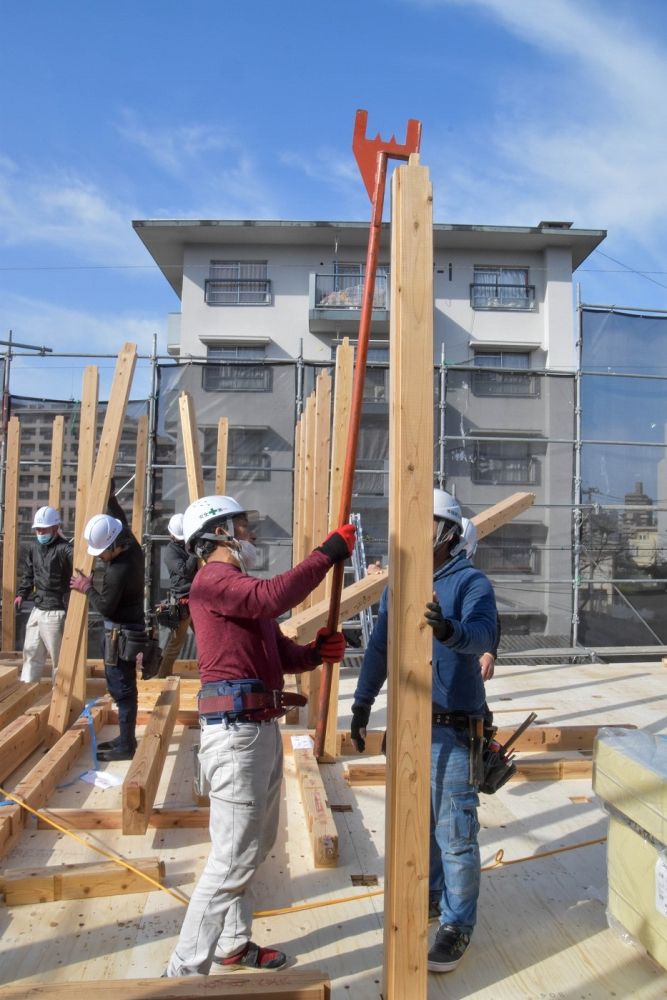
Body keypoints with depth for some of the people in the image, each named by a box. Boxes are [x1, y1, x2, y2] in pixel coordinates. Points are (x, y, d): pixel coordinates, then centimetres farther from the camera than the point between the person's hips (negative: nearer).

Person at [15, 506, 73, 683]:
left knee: (58, 657, 4)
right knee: (31, 652, 17)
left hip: (55, 612, -8)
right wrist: (21, 594, 13)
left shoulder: (64, 549, -17)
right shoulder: (34, 546, 9)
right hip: (37, 609, 8)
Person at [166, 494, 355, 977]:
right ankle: (186, 971, 5)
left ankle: (234, 944, 35)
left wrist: (315, 652, -1)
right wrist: (328, 553, -23)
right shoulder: (212, 581, -11)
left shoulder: (243, 589, 21)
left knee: (257, 846, 20)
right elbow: (274, 596, -30)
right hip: (236, 732, -10)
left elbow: (283, 653, 19)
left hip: (263, 729, 10)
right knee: (233, 859, -6)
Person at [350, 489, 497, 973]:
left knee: (454, 831, 1)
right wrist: (362, 702, 16)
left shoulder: (471, 583, -11)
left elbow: (484, 634, -31)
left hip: (451, 728, -6)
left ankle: (457, 925, 16)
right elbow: (380, 648, 14)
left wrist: (450, 630, -51)